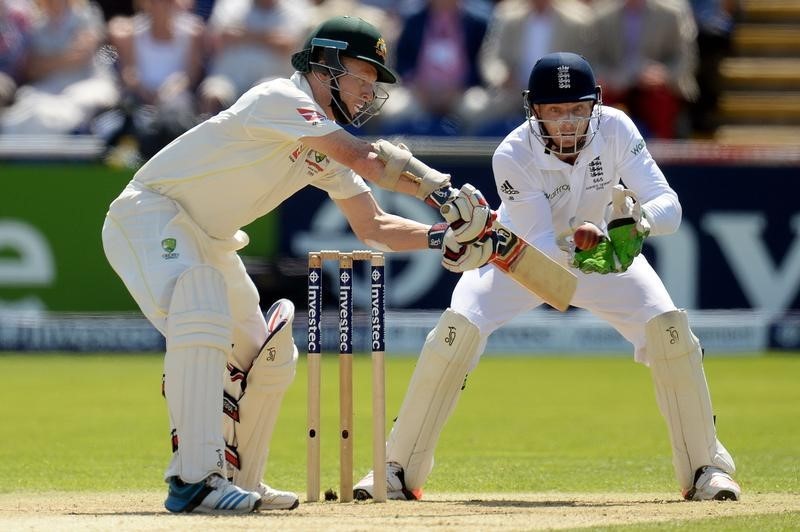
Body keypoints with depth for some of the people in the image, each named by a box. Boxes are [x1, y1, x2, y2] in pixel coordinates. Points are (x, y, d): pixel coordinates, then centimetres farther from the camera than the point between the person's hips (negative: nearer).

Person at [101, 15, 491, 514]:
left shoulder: (327, 147, 10)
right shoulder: (281, 100, -19)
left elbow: (372, 225, 11)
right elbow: (366, 159, -27)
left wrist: (441, 236, -4)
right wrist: (443, 189, -23)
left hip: (208, 241, 11)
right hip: (150, 215, -11)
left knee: (270, 356, 13)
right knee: (201, 321, -33)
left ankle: (237, 479, 26)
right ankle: (194, 480, -37)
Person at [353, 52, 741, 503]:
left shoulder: (615, 130, -27)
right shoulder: (513, 156, -31)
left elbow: (668, 205, -31)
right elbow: (538, 247, -34)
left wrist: (638, 221, -53)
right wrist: (579, 259, -55)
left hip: (604, 247, 2)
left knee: (668, 326, -18)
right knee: (458, 329, -22)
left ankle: (706, 466, -4)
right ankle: (401, 469, -9)